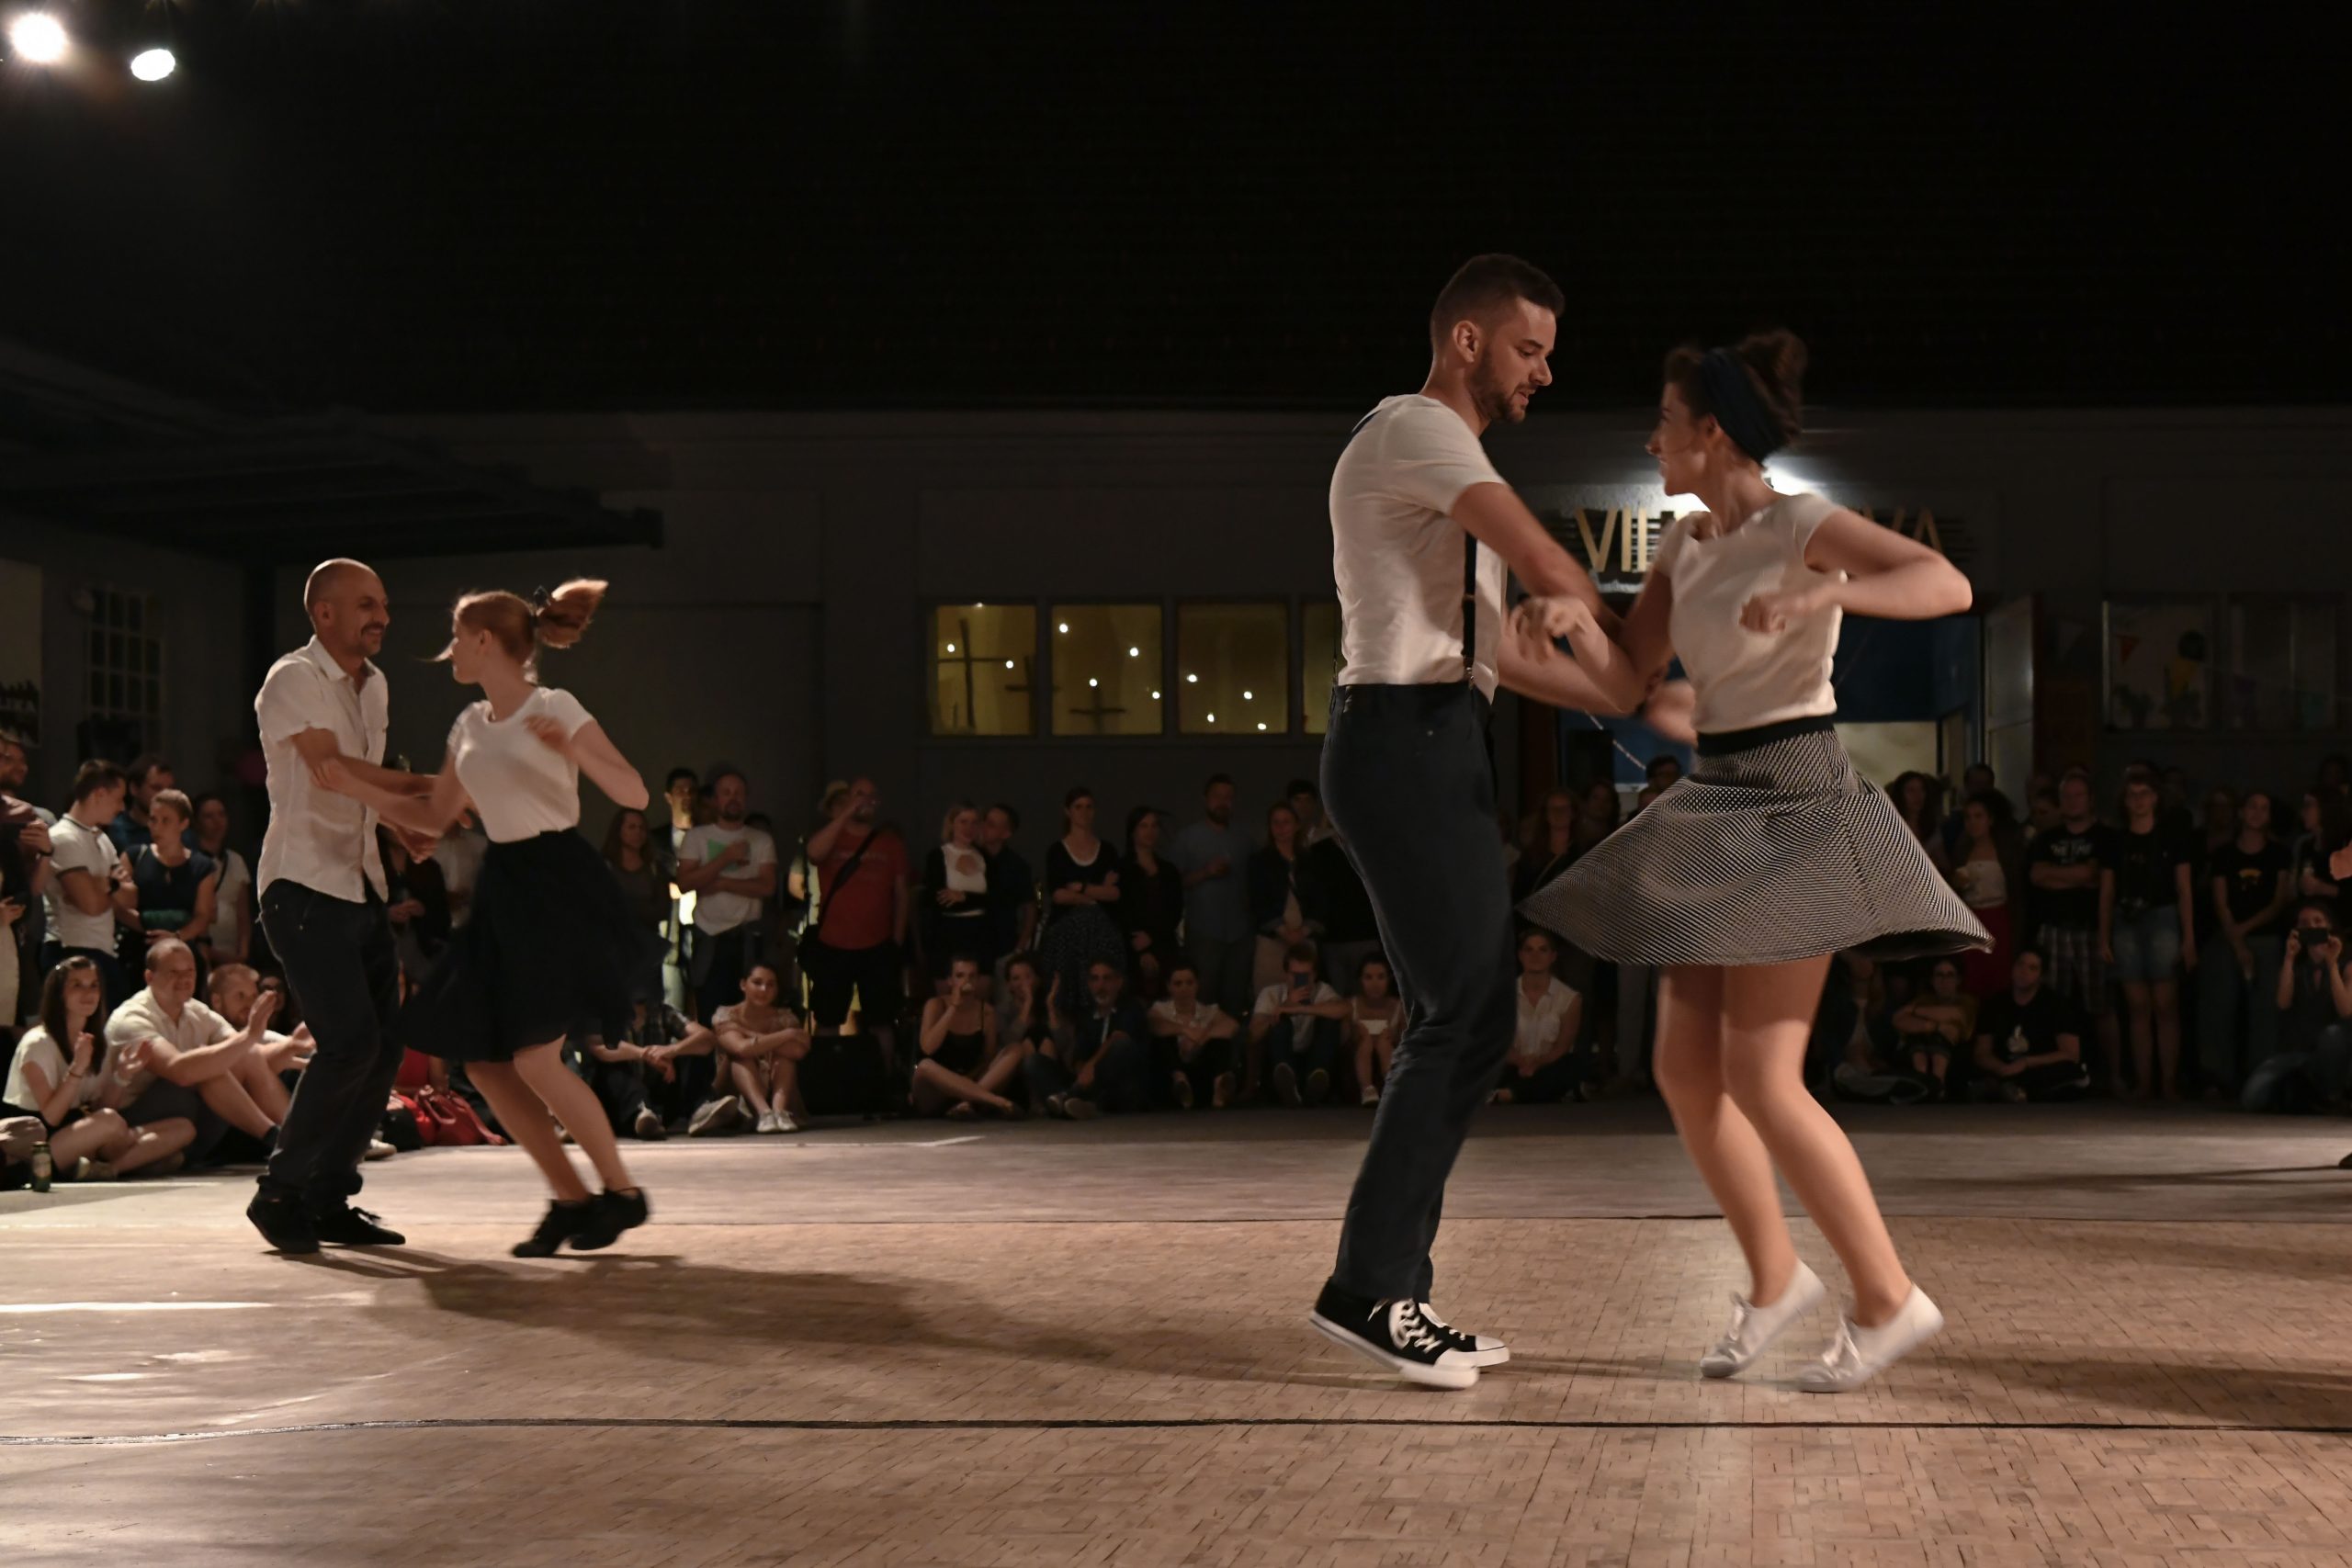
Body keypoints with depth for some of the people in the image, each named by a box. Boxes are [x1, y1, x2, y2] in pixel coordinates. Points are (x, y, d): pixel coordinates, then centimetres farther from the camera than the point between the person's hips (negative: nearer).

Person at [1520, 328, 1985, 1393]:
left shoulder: (1808, 524, -12)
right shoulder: (1685, 546, 12)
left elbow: (1951, 587, -24)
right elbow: (1627, 670, 12)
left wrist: (1819, 596, -39)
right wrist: (1561, 611, -8)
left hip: (1794, 812, -8)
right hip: (1727, 819, 9)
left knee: (1760, 1086, -12)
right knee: (1684, 1074, 6)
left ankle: (1888, 1297, -1)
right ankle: (1774, 1278, 22)